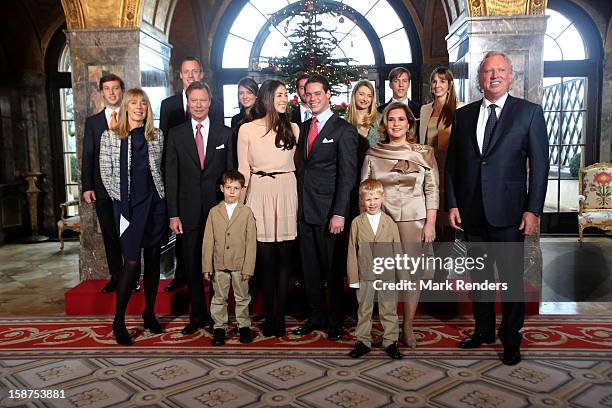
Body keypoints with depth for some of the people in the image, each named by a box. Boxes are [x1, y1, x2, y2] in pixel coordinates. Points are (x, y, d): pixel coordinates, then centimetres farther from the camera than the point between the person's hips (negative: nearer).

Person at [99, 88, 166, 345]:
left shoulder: (157, 136, 8)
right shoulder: (110, 136, 1)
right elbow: (105, 173, 3)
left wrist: (162, 194, 4)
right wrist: (119, 199, -2)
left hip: (155, 204, 3)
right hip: (127, 206, -3)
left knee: (153, 259, 8)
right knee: (131, 263, -6)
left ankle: (149, 314, 21)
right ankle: (119, 321, 9)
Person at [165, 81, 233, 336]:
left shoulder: (225, 133, 4)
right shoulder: (176, 134, 5)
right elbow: (171, 176, 3)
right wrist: (173, 214, -3)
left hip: (218, 209, -1)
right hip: (189, 211, 1)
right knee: (192, 267, 9)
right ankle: (197, 315, 23)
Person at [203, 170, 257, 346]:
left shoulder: (247, 212, -4)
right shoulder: (214, 212, 1)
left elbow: (251, 242, -4)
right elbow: (208, 241, 1)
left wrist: (248, 267, -8)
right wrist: (207, 267, -2)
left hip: (240, 265, -1)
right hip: (219, 265, 1)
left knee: (242, 298, 12)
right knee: (219, 298, 11)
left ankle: (244, 326, 27)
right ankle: (219, 327, 24)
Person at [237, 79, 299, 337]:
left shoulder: (293, 129, 9)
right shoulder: (247, 130, 3)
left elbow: (297, 163, 14)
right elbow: (243, 169, 5)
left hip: (287, 193, 2)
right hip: (259, 194, -1)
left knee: (284, 258, 2)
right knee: (265, 258, 2)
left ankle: (280, 316, 13)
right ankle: (269, 315, 15)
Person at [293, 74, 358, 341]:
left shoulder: (344, 130, -6)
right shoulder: (304, 127, 15)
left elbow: (347, 175, -11)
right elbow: (302, 166, 14)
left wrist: (339, 213, -17)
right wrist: (299, 203, 6)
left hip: (329, 211, -6)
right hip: (304, 209, 6)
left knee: (333, 268, 5)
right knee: (310, 268, 13)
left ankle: (335, 321, 20)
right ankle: (316, 316, 28)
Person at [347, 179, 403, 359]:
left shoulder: (389, 222, 0)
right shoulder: (357, 223, -1)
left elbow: (397, 250, 4)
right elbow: (352, 252, 0)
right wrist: (353, 277, -3)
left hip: (388, 275, 0)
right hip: (364, 276, 0)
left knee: (389, 310, 10)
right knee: (364, 310, 11)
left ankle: (390, 341, 23)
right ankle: (363, 341, 24)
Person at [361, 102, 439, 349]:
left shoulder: (424, 153, 4)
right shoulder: (373, 154, 7)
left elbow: (432, 190, 2)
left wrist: (430, 223, -5)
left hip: (414, 221, -1)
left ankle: (408, 327, 13)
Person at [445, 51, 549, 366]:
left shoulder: (529, 112, 0)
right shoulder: (463, 115, 9)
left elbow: (539, 164, -3)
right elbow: (452, 164, 9)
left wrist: (533, 209, -9)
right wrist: (452, 204, 2)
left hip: (508, 211, -3)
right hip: (472, 211, 4)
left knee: (511, 278, 4)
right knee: (478, 275, 14)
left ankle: (510, 339, 20)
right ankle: (483, 330, 30)